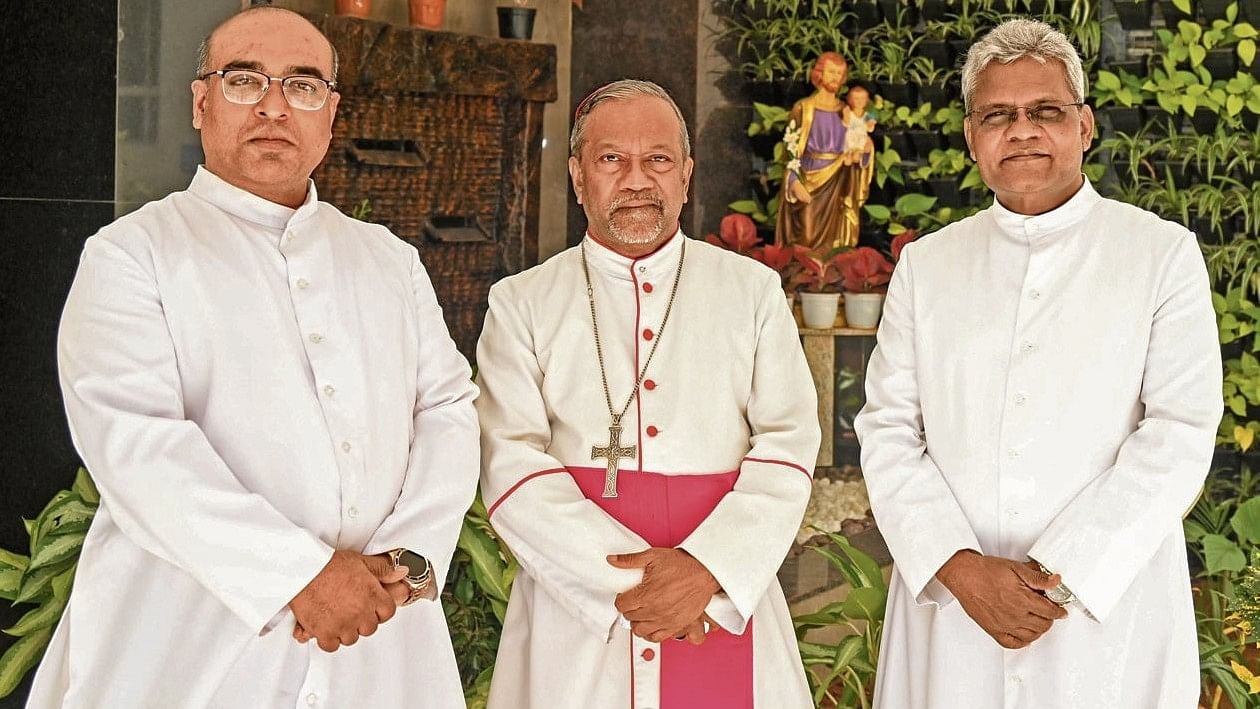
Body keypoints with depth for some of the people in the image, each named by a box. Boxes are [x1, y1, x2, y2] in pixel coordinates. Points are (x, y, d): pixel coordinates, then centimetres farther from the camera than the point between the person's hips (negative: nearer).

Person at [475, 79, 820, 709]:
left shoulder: (753, 289, 8)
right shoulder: (521, 303, 5)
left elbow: (788, 446, -1)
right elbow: (511, 467, -6)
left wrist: (705, 569, -16)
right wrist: (627, 579, -16)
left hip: (725, 605, 1)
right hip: (577, 622, -1)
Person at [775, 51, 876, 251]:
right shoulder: (803, 108, -3)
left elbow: (852, 154, 13)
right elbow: (791, 152, -6)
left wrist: (865, 150, -9)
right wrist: (795, 183, -17)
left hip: (838, 187, 4)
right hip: (809, 182, -4)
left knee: (834, 241, 4)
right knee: (807, 240, -5)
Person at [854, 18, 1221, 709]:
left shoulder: (1163, 254, 1)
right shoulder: (926, 265, 8)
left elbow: (1180, 432, -7)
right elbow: (887, 431, 2)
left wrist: (1062, 575, -15)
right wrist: (962, 569, -12)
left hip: (1109, 607, -2)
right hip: (950, 604, 2)